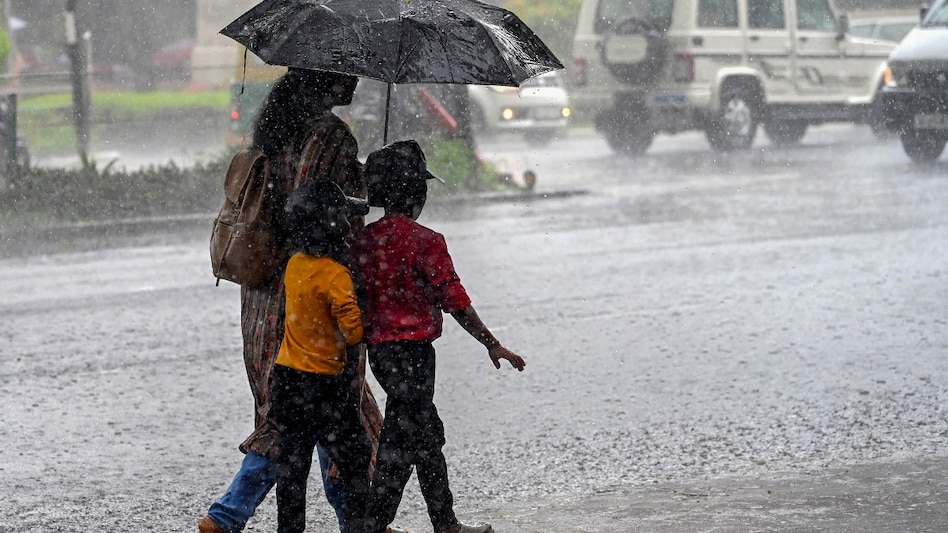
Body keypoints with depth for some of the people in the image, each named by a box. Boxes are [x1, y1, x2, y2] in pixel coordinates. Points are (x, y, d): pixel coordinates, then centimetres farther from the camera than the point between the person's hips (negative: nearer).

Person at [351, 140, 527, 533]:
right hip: (412, 349, -8)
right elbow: (455, 301, -13)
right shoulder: (424, 240, -14)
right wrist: (493, 345, -4)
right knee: (399, 444, -3)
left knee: (427, 433, 18)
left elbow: (356, 298, 9)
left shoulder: (364, 239, 5)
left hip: (378, 349, 8)